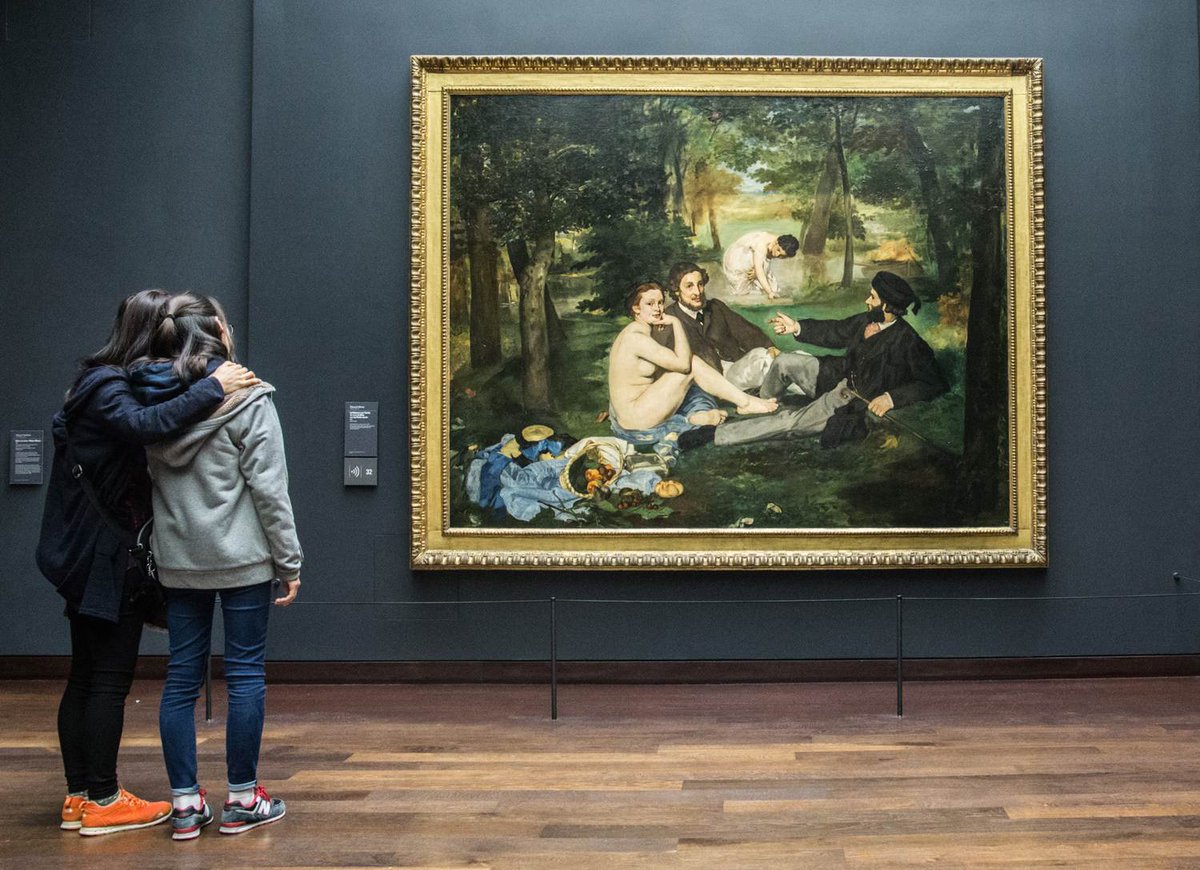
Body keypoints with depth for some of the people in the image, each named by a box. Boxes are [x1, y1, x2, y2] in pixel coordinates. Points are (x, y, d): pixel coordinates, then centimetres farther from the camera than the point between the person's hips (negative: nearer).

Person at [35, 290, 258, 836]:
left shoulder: (102, 382, 15)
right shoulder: (108, 387, -16)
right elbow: (143, 424, -37)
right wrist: (211, 388, -34)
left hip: (87, 556, 10)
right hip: (107, 557, -10)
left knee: (86, 677, 13)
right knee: (110, 678, -2)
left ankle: (78, 797, 20)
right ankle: (101, 802, 6)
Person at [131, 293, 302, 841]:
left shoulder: (149, 400, 4)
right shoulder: (245, 399, -11)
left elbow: (151, 480, 11)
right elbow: (269, 488, -11)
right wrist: (289, 561, -5)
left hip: (178, 563, 5)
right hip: (242, 559, -5)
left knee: (182, 675, 9)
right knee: (246, 672, 4)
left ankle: (185, 804, 14)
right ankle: (242, 801, 11)